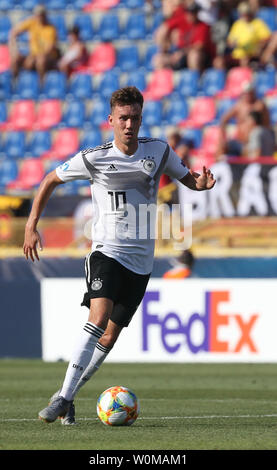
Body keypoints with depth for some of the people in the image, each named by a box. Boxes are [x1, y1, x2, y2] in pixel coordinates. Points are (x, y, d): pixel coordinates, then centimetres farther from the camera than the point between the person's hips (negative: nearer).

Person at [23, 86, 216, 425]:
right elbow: (50, 180, 8)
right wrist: (31, 226, 3)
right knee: (99, 316, -26)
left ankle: (67, 396, 16)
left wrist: (202, 182, -9)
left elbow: (187, 179, 16)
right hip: (106, 251, -3)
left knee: (110, 336, 2)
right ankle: (63, 396, -25)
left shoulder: (158, 151, 2)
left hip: (141, 259, 3)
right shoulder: (93, 158, -5)